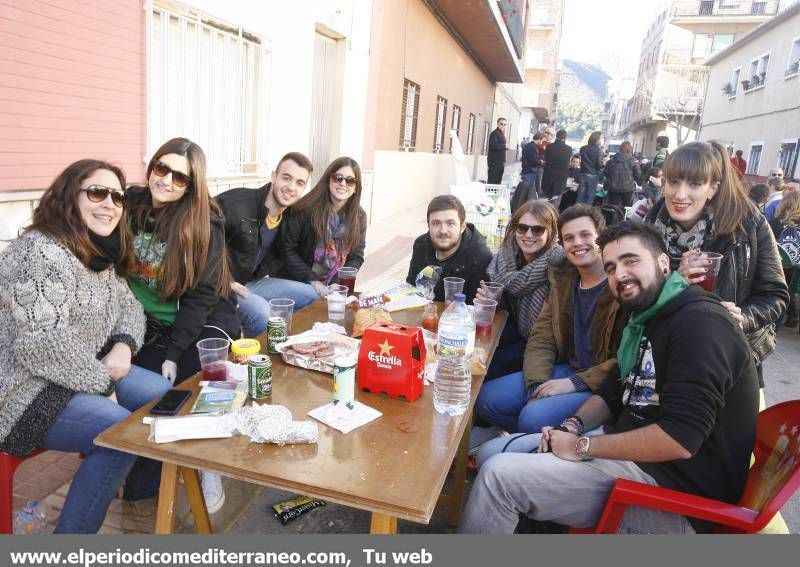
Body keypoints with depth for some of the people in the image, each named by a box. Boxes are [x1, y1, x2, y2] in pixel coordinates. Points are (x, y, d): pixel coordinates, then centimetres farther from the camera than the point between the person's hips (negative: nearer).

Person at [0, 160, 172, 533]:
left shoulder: (100, 253, 8)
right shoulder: (41, 253, -23)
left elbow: (128, 306, 14)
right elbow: (43, 345, -30)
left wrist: (124, 346, -9)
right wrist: (103, 385, -19)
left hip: (87, 372, 9)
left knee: (163, 394, 3)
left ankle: (143, 483, 29)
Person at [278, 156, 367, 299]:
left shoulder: (359, 216, 2)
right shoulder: (307, 209, -11)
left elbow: (357, 257, 4)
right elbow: (288, 249, -9)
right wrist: (312, 280, -17)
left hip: (335, 287, 3)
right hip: (299, 284, -3)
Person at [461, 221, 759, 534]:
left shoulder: (700, 322, -19)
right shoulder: (645, 319, 12)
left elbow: (678, 440, -28)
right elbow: (614, 392, 18)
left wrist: (582, 446, -18)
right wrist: (574, 426, -2)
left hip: (672, 487, -9)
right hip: (629, 449, 10)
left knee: (499, 474, -18)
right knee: (491, 453, 6)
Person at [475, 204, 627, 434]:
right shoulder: (563, 281, 9)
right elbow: (541, 339, 5)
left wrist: (576, 383, -19)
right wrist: (537, 386, -11)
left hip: (604, 382, -7)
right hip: (566, 369, 7)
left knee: (534, 417, -28)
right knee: (486, 398, -3)